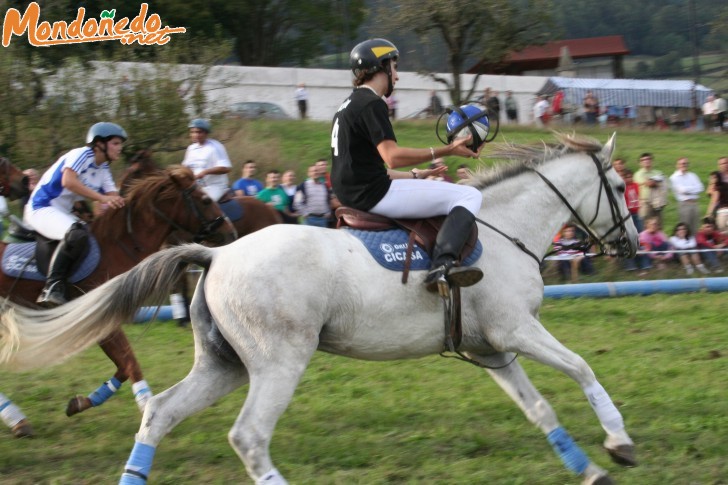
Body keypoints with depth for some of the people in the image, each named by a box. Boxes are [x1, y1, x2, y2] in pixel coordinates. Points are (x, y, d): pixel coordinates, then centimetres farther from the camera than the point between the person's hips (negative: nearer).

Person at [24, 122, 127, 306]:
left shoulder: (103, 169, 14)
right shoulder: (81, 155, -13)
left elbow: (113, 197, 6)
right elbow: (68, 181, -29)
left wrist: (118, 202, -17)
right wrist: (102, 198, -32)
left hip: (63, 214, 10)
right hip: (42, 209, -10)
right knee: (77, 234, -35)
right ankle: (52, 288, -36)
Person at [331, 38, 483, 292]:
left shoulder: (347, 106, 21)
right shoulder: (371, 104, -10)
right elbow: (393, 156, -22)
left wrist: (415, 175, 22)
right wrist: (446, 150, -19)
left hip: (351, 194, 10)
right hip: (373, 195, -10)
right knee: (469, 196, -12)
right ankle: (443, 263, -32)